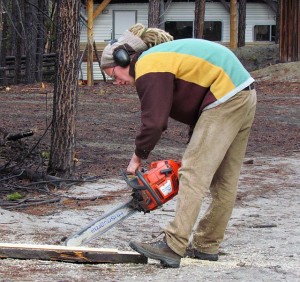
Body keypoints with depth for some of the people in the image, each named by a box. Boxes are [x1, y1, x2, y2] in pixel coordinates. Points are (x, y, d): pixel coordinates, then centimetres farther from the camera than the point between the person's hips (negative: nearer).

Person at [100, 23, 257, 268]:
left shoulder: (147, 67, -9)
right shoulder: (162, 57, 22)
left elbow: (154, 121, -15)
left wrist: (138, 157, -1)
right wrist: (194, 148, 16)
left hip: (224, 99, -11)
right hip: (244, 94, 11)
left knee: (194, 173, -13)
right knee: (224, 181, 12)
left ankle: (173, 247, -17)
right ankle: (206, 245, 19)